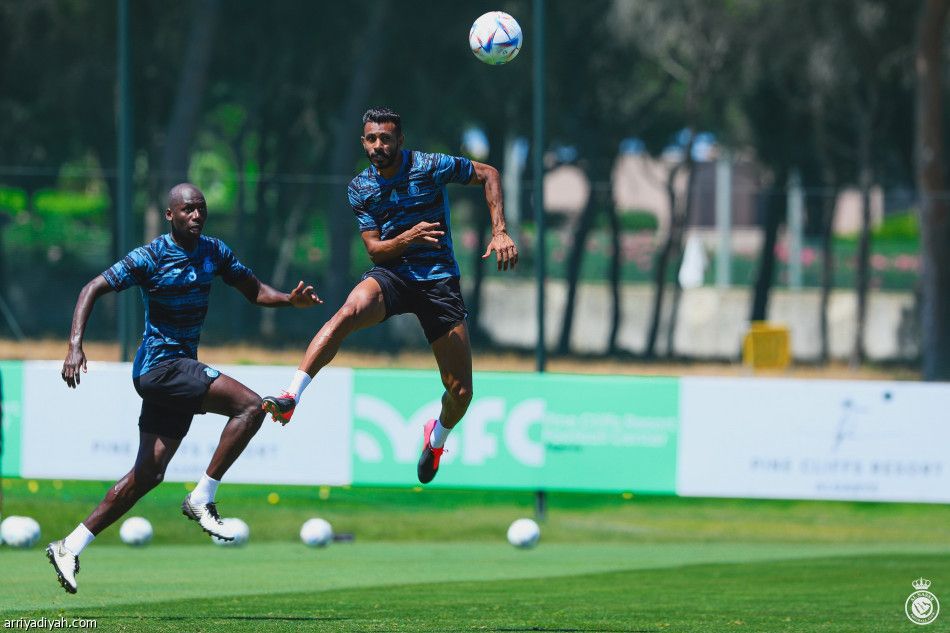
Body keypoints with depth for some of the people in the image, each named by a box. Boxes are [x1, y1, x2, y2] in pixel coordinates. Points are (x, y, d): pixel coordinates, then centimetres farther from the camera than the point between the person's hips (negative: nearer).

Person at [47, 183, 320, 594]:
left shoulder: (214, 252, 9)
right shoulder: (150, 257, -10)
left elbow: (254, 291, 14)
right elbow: (94, 289, -10)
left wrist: (291, 299, -7)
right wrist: (75, 345, -22)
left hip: (182, 367, 7)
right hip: (159, 363, -7)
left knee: (148, 475, 7)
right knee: (250, 406, -21)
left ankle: (70, 547, 11)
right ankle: (202, 499, -14)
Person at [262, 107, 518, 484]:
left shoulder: (430, 167, -7)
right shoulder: (360, 189, 1)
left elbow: (487, 174, 5)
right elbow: (374, 250, 0)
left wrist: (499, 233, -4)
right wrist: (408, 237, -22)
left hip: (439, 279, -1)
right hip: (390, 273, 1)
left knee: (461, 392, -3)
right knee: (348, 313, -36)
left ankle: (438, 436, 34)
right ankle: (290, 399, -43)